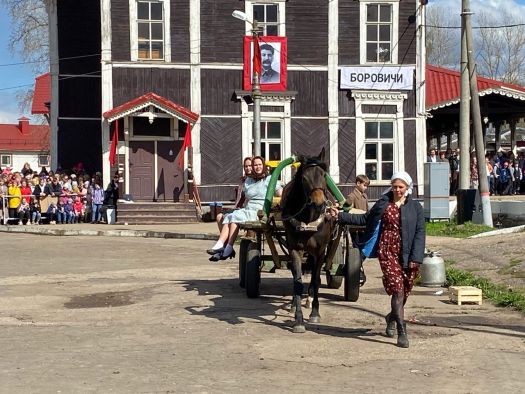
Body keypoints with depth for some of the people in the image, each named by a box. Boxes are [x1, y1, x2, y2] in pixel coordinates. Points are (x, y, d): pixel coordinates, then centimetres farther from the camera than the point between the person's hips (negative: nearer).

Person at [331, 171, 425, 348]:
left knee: (404, 291, 11)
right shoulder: (384, 204, 6)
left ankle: (392, 318, 41)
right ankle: (402, 332, -12)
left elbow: (420, 233, -1)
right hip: (387, 252, -1)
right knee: (397, 289, -13)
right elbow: (365, 219, 15)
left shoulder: (415, 207, 2)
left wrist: (415, 258, -10)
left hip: (408, 255, 1)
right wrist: (340, 216, 9)